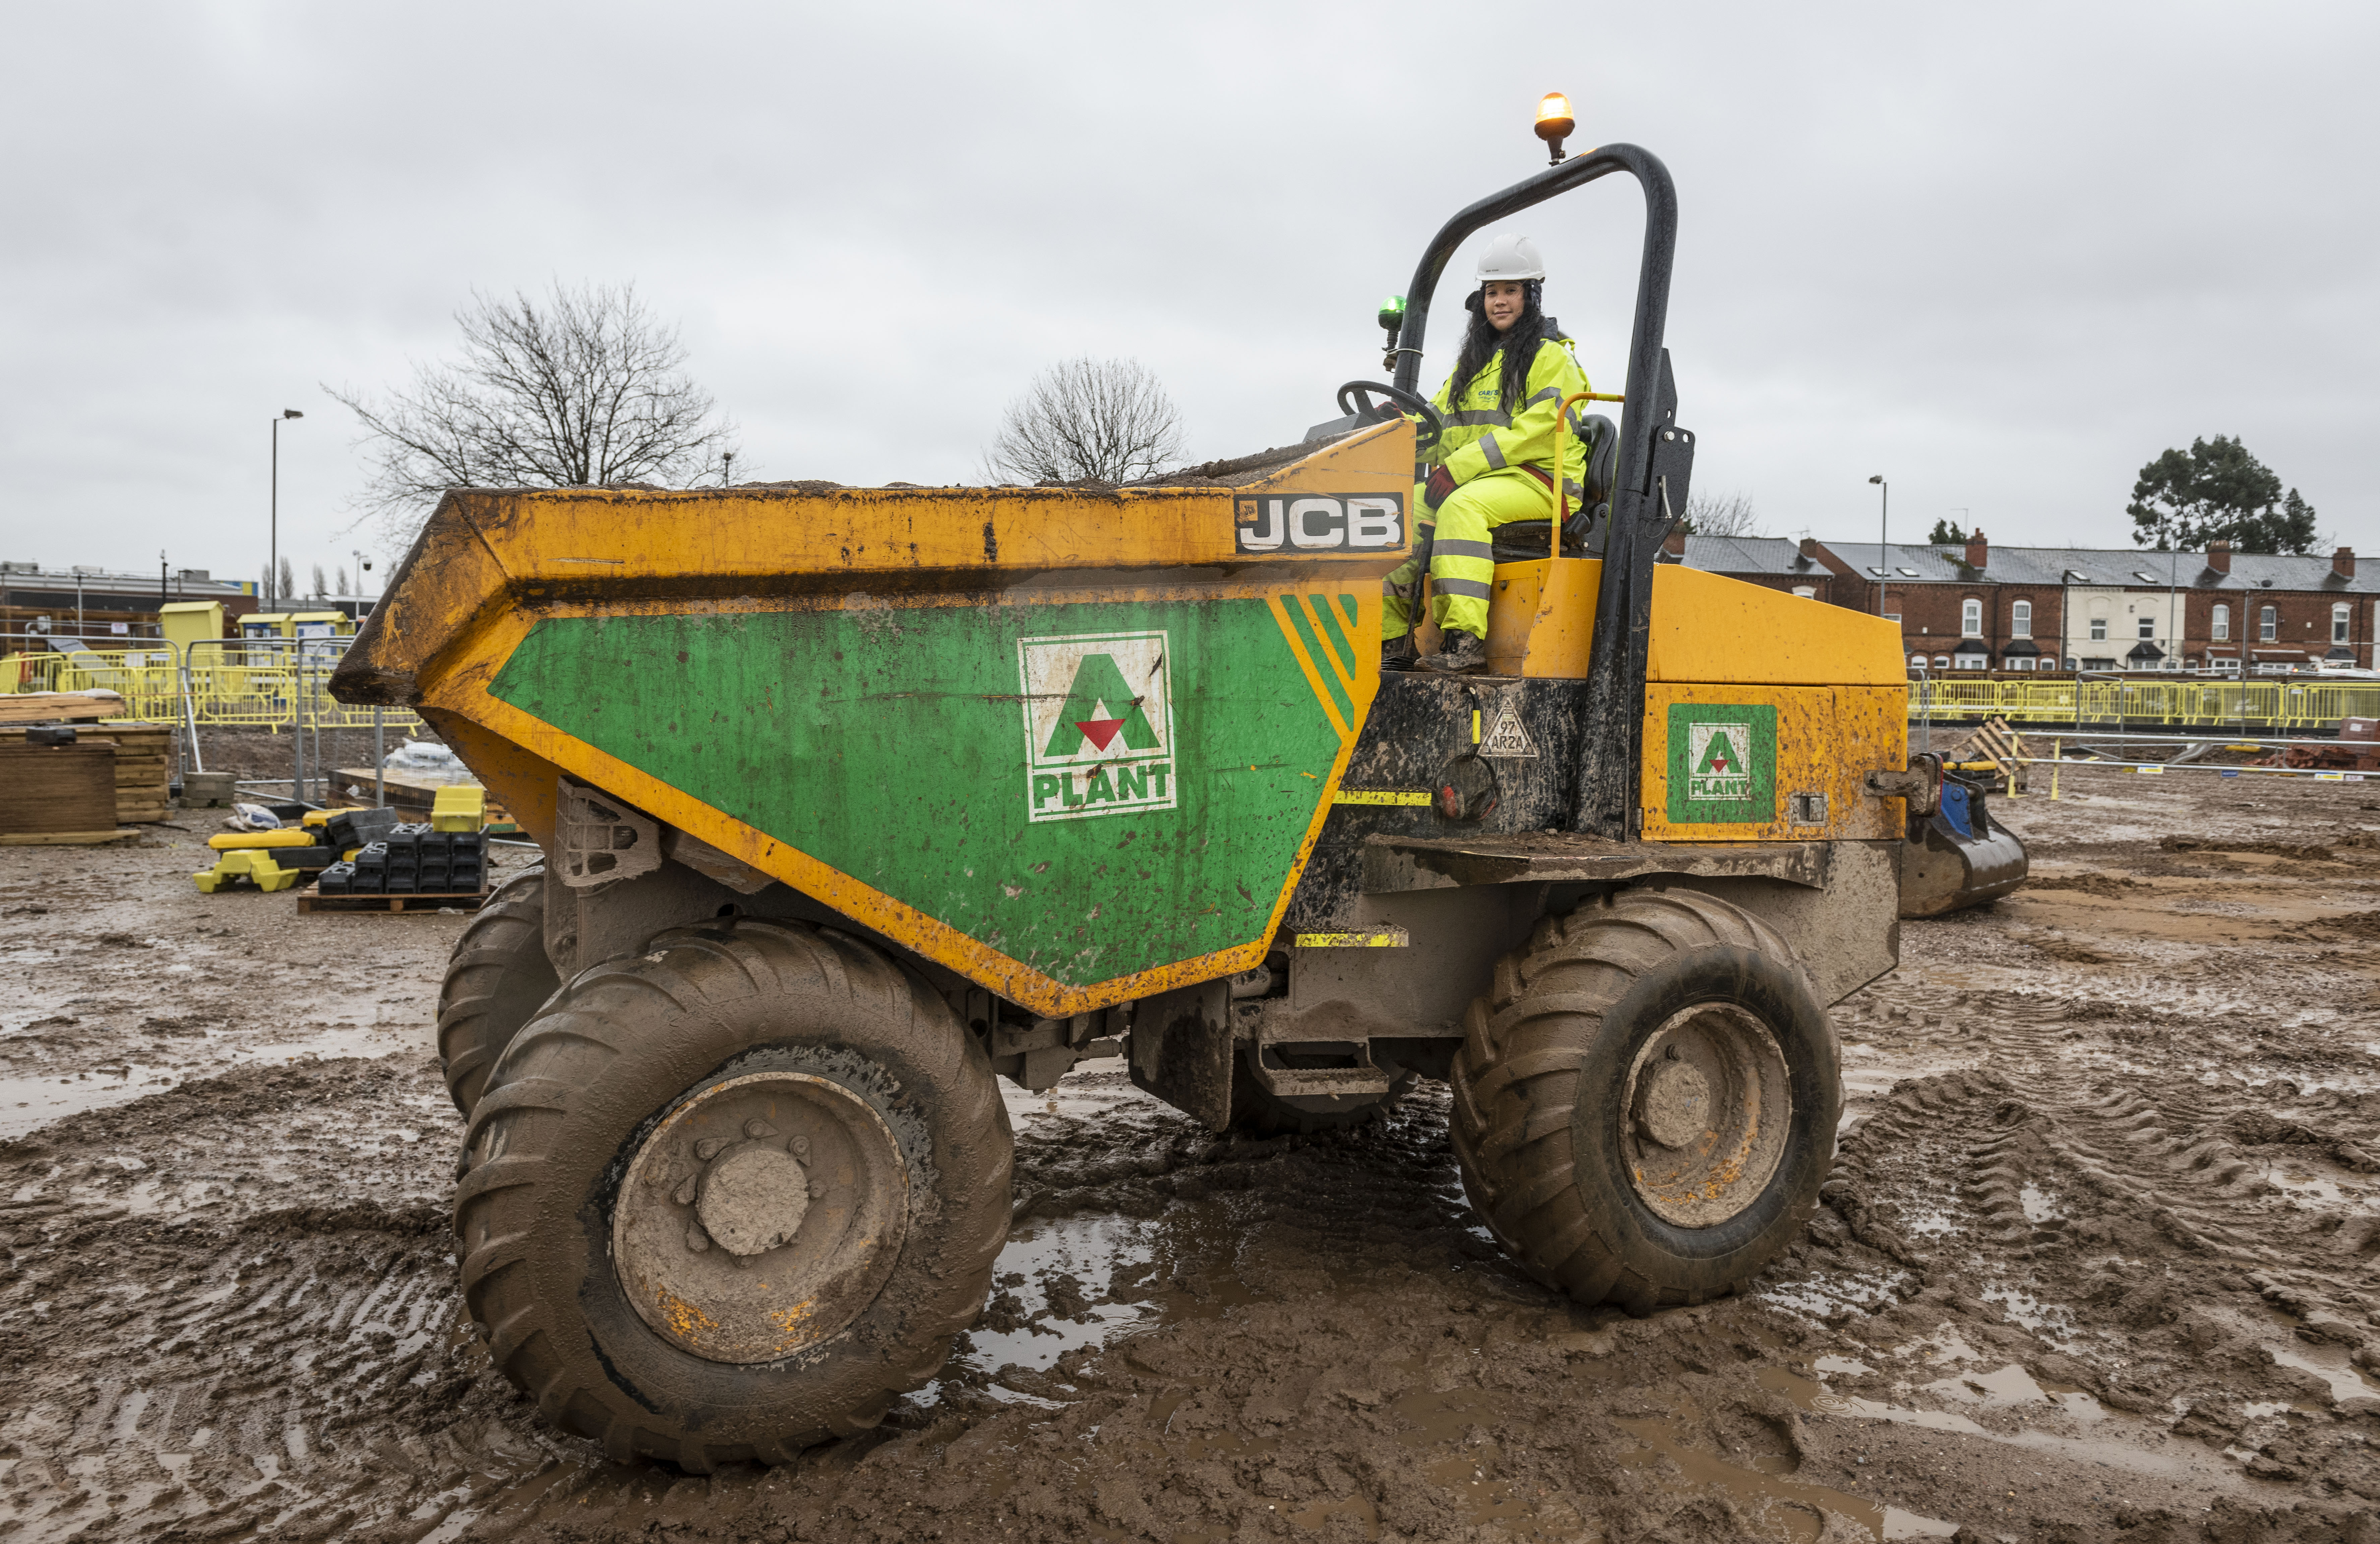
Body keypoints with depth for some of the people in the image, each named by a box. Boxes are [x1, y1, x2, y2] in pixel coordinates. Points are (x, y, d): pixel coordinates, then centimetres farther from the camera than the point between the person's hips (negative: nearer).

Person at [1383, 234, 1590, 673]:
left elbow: (1531, 432, -14)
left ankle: (1465, 639, -42)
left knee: (1462, 507, -35)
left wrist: (1458, 467, -21)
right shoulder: (1474, 359, 23)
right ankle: (1392, 641, -15)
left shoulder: (1551, 359, -2)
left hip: (1538, 479, -7)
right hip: (1473, 480, 7)